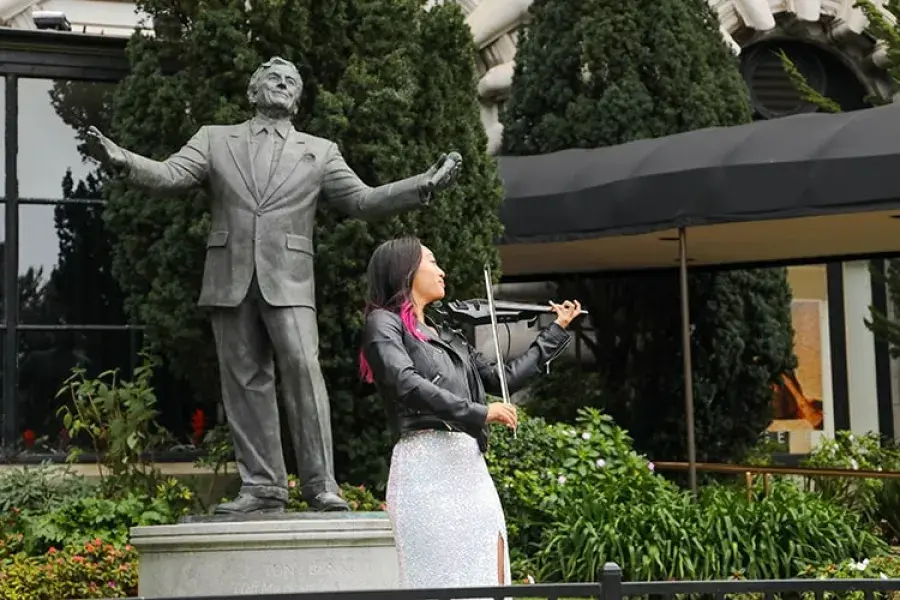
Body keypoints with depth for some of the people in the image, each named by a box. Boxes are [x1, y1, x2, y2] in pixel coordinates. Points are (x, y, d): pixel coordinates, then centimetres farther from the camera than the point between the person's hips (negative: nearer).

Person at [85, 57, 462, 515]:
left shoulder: (319, 152, 17)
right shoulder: (215, 140, 16)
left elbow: (363, 201, 10)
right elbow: (169, 175, 3)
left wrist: (426, 185, -2)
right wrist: (126, 163, -18)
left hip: (288, 281, -1)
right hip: (230, 280, 1)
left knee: (303, 368, -16)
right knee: (245, 382, 1)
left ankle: (321, 484, -13)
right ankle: (262, 487, 5)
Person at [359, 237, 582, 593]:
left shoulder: (445, 336, 23)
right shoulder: (383, 323, 1)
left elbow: (502, 378, 26)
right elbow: (406, 384, -16)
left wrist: (556, 331, 32)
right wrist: (478, 412, -20)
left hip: (471, 467, 8)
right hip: (427, 466, -8)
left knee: (490, 579, 1)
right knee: (441, 582, -11)